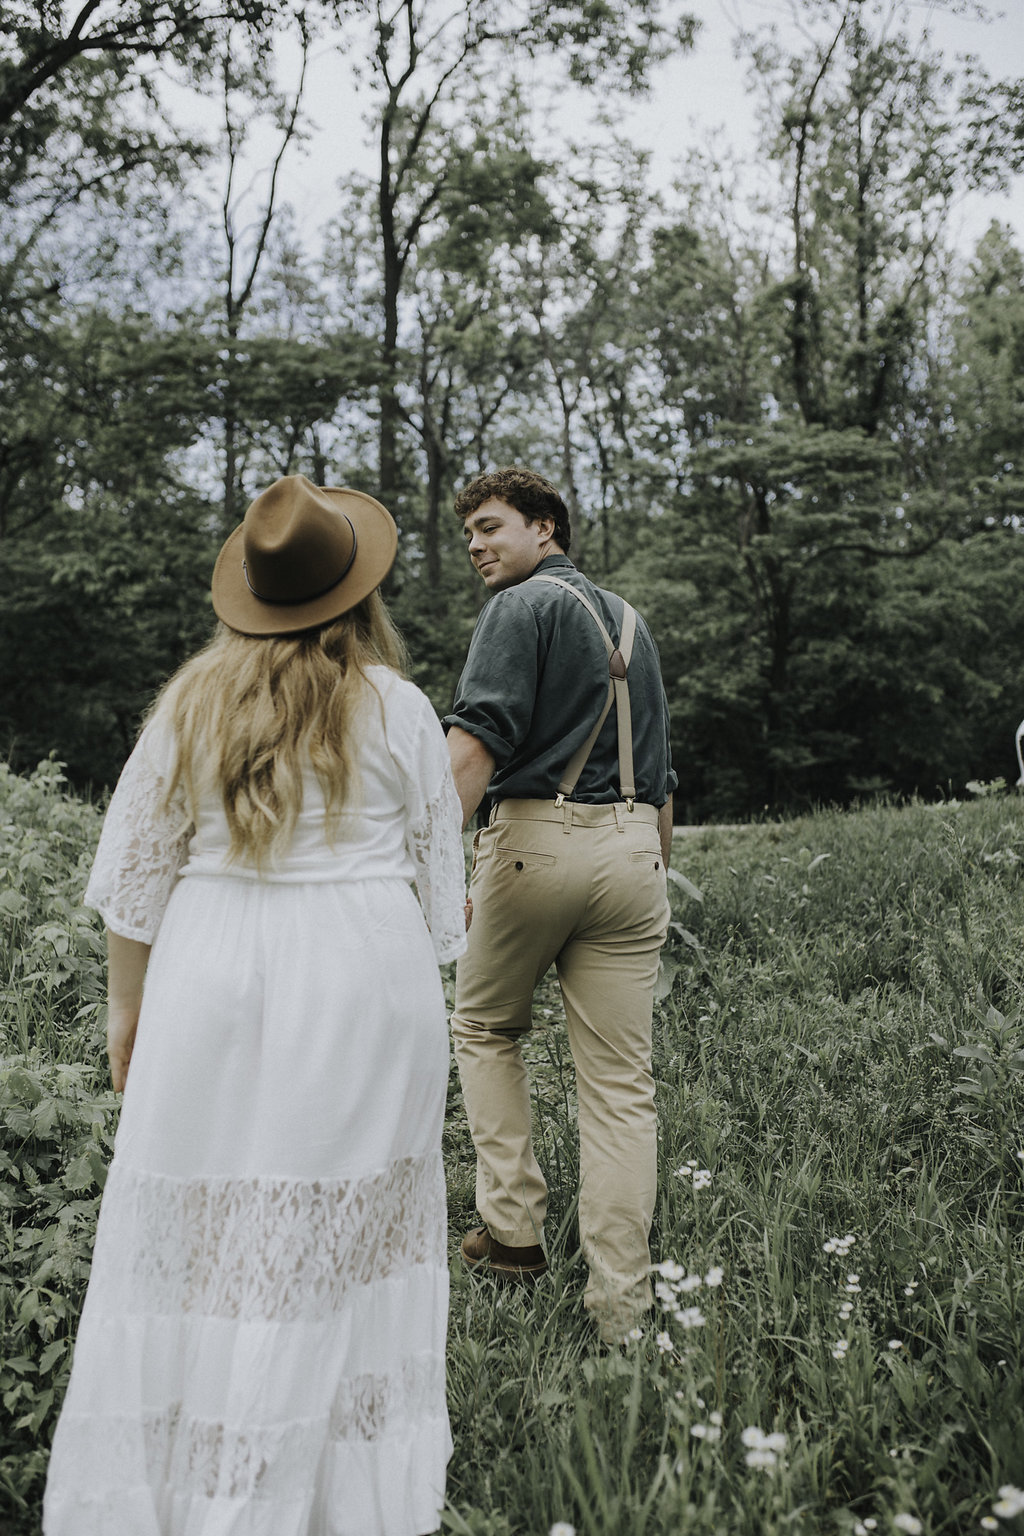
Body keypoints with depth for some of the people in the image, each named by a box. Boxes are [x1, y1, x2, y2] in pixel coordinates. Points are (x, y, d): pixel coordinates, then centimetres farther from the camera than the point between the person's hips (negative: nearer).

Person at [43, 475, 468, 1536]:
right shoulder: (395, 706, -2)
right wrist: (424, 975, 18)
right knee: (340, 1230, 8)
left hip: (215, 972, 1)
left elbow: (136, 869, 6)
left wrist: (127, 1010, 15)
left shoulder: (193, 700, 2)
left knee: (198, 1224, 10)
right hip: (361, 975, -1)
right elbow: (438, 869, 4)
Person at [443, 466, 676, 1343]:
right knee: (622, 1081, 5)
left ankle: (513, 1228, 16)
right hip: (633, 846, 6)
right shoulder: (630, 621, 22)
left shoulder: (523, 606, 0)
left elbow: (476, 739, -16)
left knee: (485, 1026, 18)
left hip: (537, 836, -5)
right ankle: (621, 1310, 9)